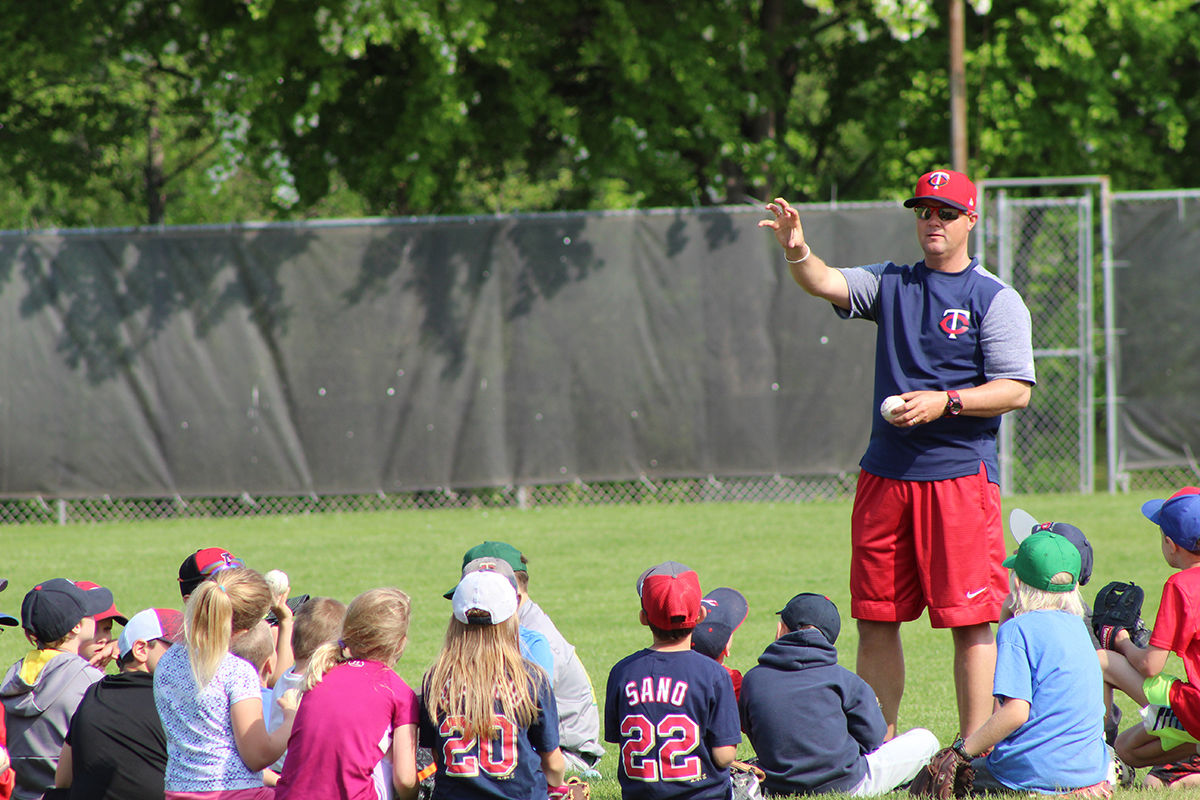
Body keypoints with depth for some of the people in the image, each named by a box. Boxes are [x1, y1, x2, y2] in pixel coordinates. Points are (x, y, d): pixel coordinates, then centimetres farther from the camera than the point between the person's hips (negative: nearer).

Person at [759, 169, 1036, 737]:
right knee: (875, 620, 7)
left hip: (960, 474, -5)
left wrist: (945, 402, -19)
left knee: (969, 621, -6)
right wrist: (798, 253, -24)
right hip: (885, 475, 5)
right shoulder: (891, 284, 13)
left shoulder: (996, 300, -1)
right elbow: (826, 283, -3)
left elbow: (1016, 391, -7)